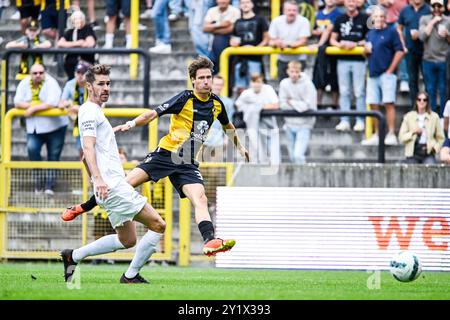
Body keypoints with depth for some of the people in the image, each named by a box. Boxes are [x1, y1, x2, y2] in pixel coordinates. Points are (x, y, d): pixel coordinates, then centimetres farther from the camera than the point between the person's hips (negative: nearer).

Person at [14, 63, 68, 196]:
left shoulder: (51, 83, -13)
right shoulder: (24, 84, 2)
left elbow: (52, 103, -25)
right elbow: (17, 103, -2)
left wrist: (33, 108, -20)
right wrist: (32, 104, -17)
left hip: (54, 126, -3)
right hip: (34, 127, 3)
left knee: (53, 156, 2)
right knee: (32, 148, -21)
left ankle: (49, 186, 10)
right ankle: (38, 182, -11)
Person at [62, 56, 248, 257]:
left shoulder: (216, 103, 7)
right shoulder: (185, 99, -9)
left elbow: (228, 126, 29)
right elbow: (154, 114, -14)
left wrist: (239, 145, 40)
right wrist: (131, 124, -28)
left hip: (187, 165, 3)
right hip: (165, 155, -3)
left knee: (200, 199, -21)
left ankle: (210, 242, -35)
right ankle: (81, 208, 6)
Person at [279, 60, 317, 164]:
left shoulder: (307, 84, -13)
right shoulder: (284, 83, -2)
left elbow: (310, 106, -18)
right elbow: (283, 105, -3)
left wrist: (292, 102, -10)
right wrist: (300, 106, -11)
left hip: (304, 125, -4)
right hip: (290, 124, 5)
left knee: (298, 155, -17)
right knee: (292, 156, 12)